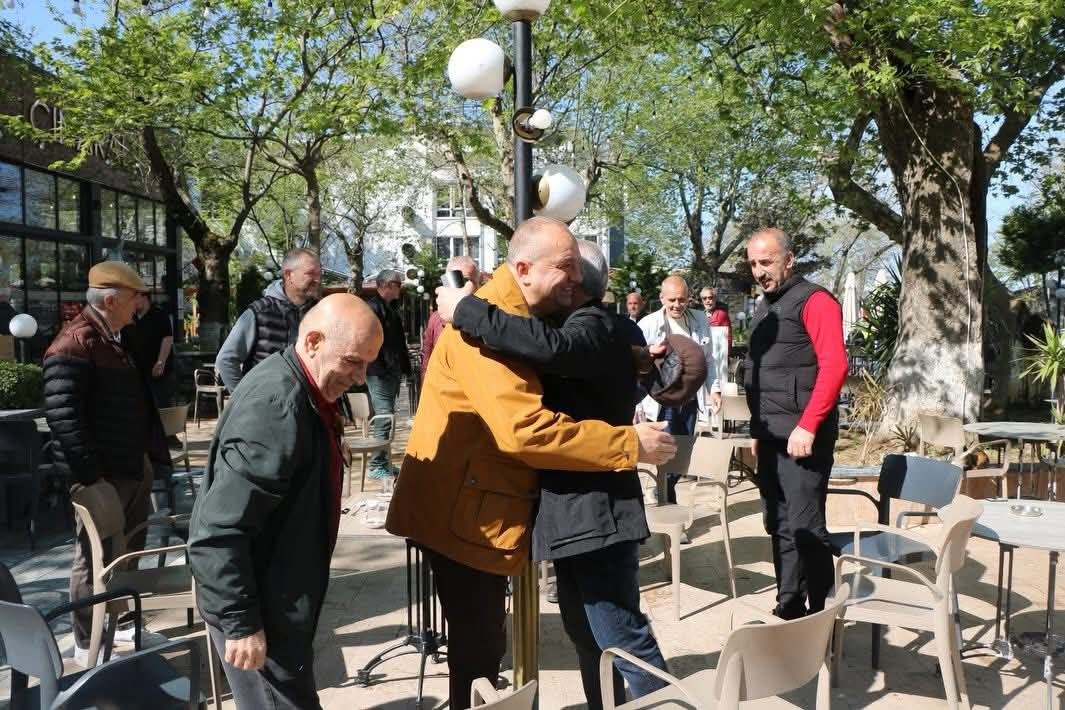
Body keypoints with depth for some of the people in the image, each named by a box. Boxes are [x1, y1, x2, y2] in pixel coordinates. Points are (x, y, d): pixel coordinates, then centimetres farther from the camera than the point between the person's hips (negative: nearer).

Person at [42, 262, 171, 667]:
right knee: (95, 560, 4)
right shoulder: (74, 344, -17)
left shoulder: (116, 340, 13)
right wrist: (91, 475, -25)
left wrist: (152, 457, 17)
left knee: (127, 554, 19)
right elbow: (62, 416, -24)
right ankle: (87, 645, 18)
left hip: (134, 468, 9)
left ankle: (119, 623, 35)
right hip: (103, 475, -9)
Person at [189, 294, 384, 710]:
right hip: (255, 607, -10)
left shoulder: (304, 391, 3)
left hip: (279, 595, 10)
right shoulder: (276, 405, -29)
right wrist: (242, 623, -25)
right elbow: (218, 531, -30)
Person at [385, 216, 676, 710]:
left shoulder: (522, 318, 11)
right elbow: (524, 430, -32)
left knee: (482, 641, 21)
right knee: (478, 648, 1)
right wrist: (630, 444, -26)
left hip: (483, 507, 10)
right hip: (462, 512, -10)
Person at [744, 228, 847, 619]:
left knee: (805, 528, -6)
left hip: (802, 436, -8)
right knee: (780, 528, 12)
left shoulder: (813, 300, -6)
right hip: (771, 438, 8)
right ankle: (788, 611, 21)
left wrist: (807, 427, -20)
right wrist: (758, 429, 16)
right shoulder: (764, 309, 18)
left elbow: (834, 366, -16)